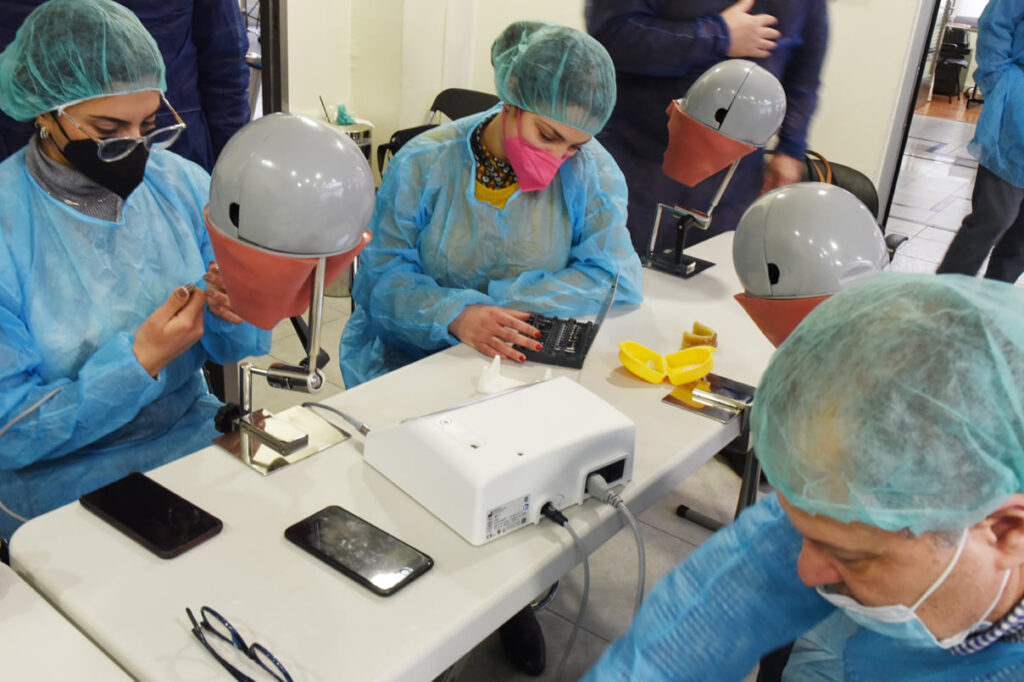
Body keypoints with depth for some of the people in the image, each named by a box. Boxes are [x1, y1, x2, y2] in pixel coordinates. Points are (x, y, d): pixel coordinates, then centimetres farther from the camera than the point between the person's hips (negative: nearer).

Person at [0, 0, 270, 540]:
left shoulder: (184, 186, -1)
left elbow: (237, 352, 5)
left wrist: (236, 317, -19)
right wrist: (140, 361, -25)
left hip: (195, 435, 5)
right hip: (65, 482, -4)